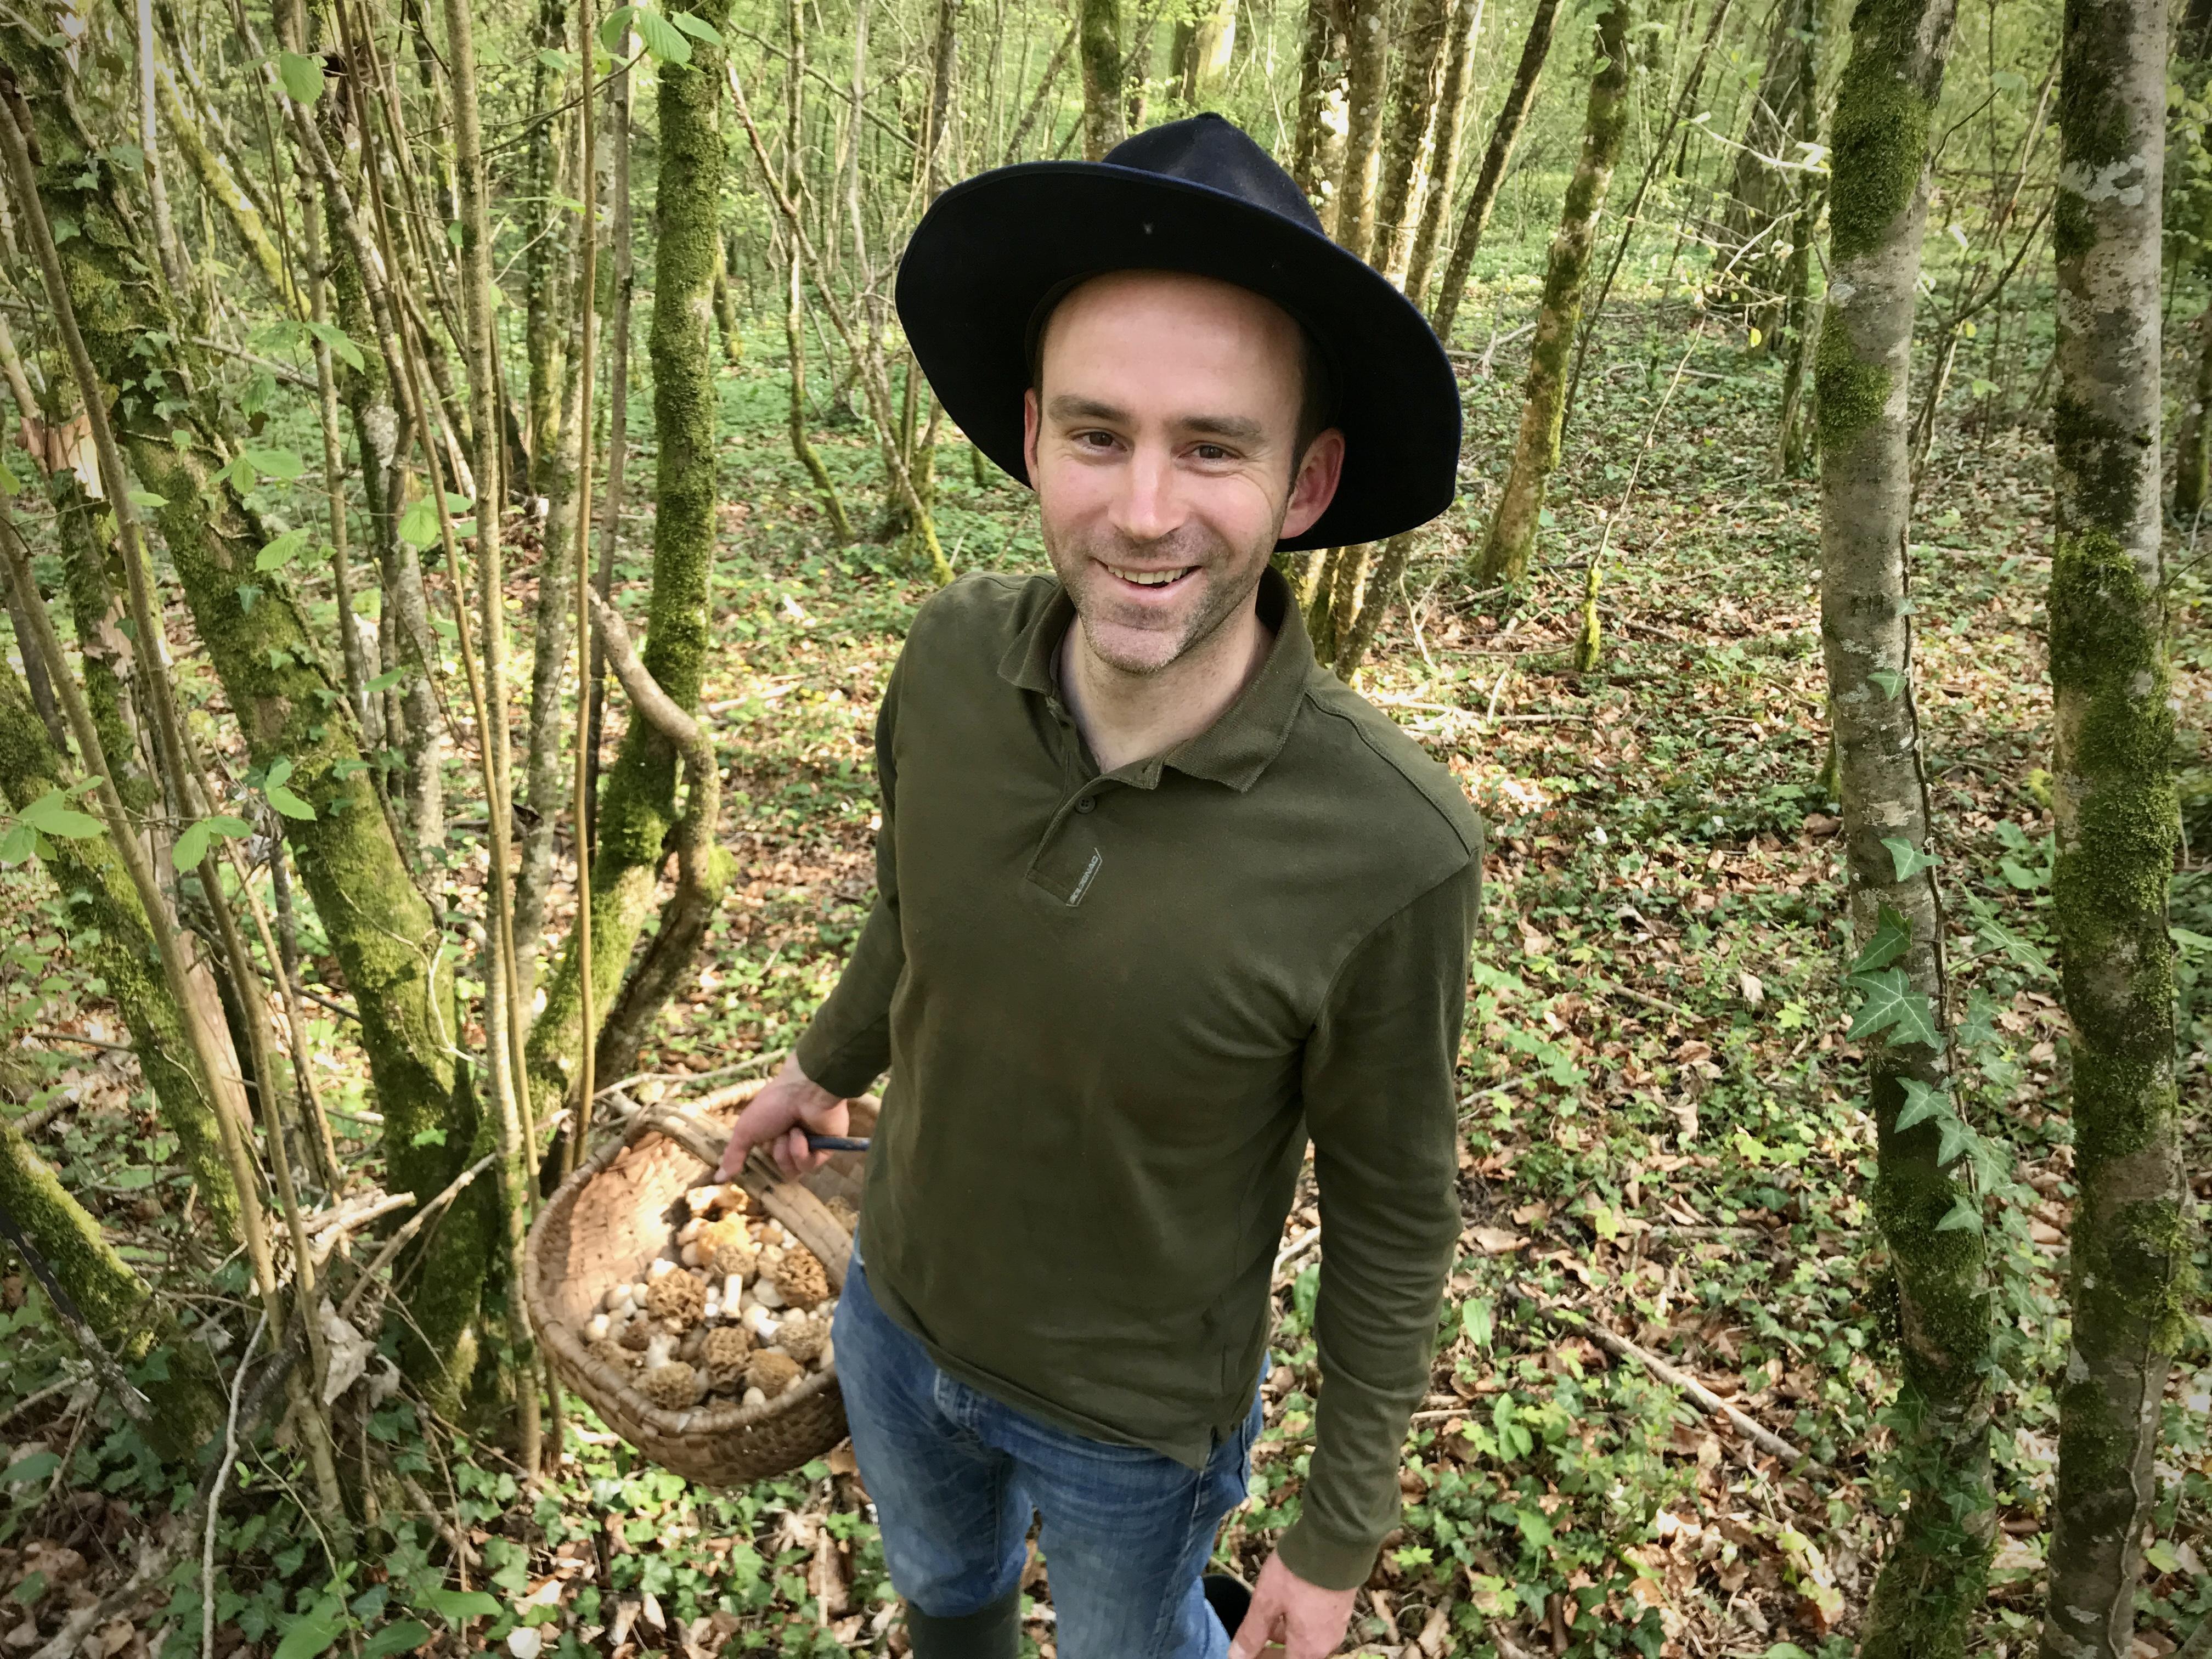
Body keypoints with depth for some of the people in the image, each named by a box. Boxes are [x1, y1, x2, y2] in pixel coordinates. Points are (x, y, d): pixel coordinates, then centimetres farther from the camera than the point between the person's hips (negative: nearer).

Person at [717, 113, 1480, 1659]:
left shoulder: (1392, 852, -34)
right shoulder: (957, 653, -22)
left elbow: (1393, 1214, -18)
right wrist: (826, 1064, 16)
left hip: (1134, 1413, -4)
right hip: (898, 1308, 4)